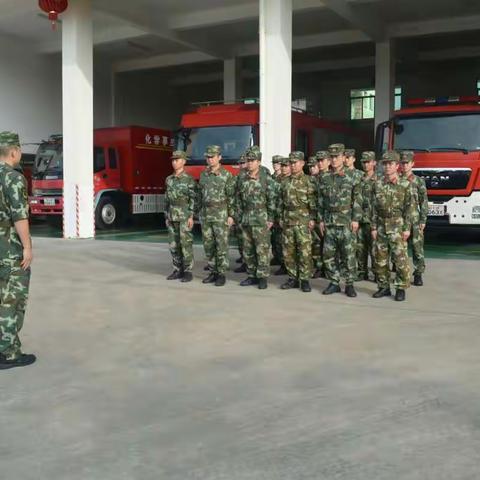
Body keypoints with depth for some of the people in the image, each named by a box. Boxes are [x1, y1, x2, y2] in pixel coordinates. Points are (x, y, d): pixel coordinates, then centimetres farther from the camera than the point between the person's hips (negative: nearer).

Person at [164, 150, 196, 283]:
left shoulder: (189, 179, -7)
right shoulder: (169, 179, 12)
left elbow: (193, 199, -10)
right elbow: (167, 199, 15)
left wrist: (191, 217, -16)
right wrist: (167, 216, 12)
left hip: (185, 216, -6)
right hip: (172, 216, 6)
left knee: (186, 243, -5)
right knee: (174, 244, 7)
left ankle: (188, 272, 1)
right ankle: (178, 270, 15)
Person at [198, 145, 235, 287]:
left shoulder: (227, 175, -6)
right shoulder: (203, 175, 10)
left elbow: (231, 197, -7)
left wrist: (230, 215, -11)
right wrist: (200, 212, 13)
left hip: (221, 214, -5)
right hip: (206, 215, 6)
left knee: (221, 245, -2)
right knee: (208, 245, 8)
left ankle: (222, 274, 4)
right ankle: (214, 271, 18)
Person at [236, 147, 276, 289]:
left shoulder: (267, 180, -5)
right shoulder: (242, 179, 10)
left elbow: (272, 200, -6)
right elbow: (239, 200, 14)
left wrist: (270, 219, -10)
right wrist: (239, 217, 10)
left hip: (261, 220, -5)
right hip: (246, 220, 5)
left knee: (262, 250, -3)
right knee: (248, 250, 10)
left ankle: (262, 277, 4)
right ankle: (252, 276, 20)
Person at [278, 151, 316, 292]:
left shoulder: (307, 181, -3)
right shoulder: (286, 182, 14)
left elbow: (313, 202, -7)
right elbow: (281, 202, 19)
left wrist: (312, 218, -13)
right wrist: (281, 218, 13)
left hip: (303, 221, -6)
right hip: (288, 221, 6)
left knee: (305, 251, -6)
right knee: (288, 252, 7)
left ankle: (305, 279, 2)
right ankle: (293, 278, 16)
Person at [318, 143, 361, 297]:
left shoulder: (351, 178, -1)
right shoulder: (325, 179, 9)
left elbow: (357, 200, -2)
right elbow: (320, 201, 12)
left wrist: (355, 219, -9)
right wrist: (321, 220, 7)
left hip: (346, 222, -4)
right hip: (329, 222, 4)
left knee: (349, 254, -3)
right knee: (329, 254, 4)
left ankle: (349, 284, 7)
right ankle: (334, 282, 15)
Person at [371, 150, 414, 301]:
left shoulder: (405, 185, -3)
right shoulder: (378, 184, 6)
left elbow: (409, 208, -4)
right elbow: (374, 208, 7)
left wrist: (407, 229, -9)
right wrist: (374, 227, 3)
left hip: (397, 227, -4)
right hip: (381, 227, 4)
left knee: (400, 258, -5)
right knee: (380, 258, 7)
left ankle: (401, 288, 6)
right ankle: (384, 287, 18)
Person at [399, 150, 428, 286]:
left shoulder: (419, 181, 2)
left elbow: (424, 202, 1)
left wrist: (423, 220, -5)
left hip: (414, 220, -2)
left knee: (417, 247, -1)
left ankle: (418, 274, 6)